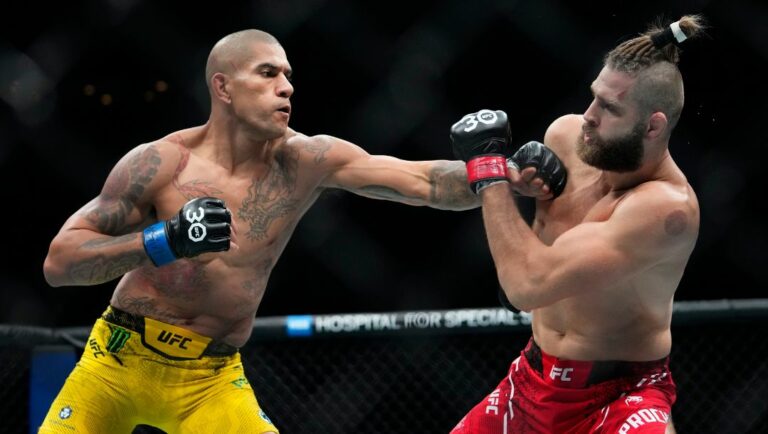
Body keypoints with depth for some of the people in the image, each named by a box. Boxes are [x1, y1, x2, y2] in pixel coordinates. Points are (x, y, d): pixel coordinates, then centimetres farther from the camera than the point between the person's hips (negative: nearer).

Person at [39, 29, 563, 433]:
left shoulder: (308, 161, -8)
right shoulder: (159, 163, -13)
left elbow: (425, 180, -13)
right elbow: (59, 263, -15)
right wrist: (162, 242, -28)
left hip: (213, 379, 1)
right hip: (119, 358, -1)